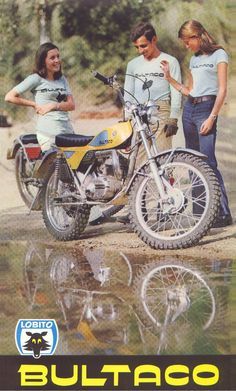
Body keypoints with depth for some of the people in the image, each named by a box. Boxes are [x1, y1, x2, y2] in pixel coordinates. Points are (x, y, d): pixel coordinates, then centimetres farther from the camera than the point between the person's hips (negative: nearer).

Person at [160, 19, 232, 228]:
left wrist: (212, 117, -15)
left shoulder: (219, 54, -1)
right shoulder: (194, 58, 20)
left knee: (208, 163, -15)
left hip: (207, 109, -8)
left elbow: (222, 90, -8)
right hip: (189, 109, 8)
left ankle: (223, 213, -15)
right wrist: (169, 78, 11)